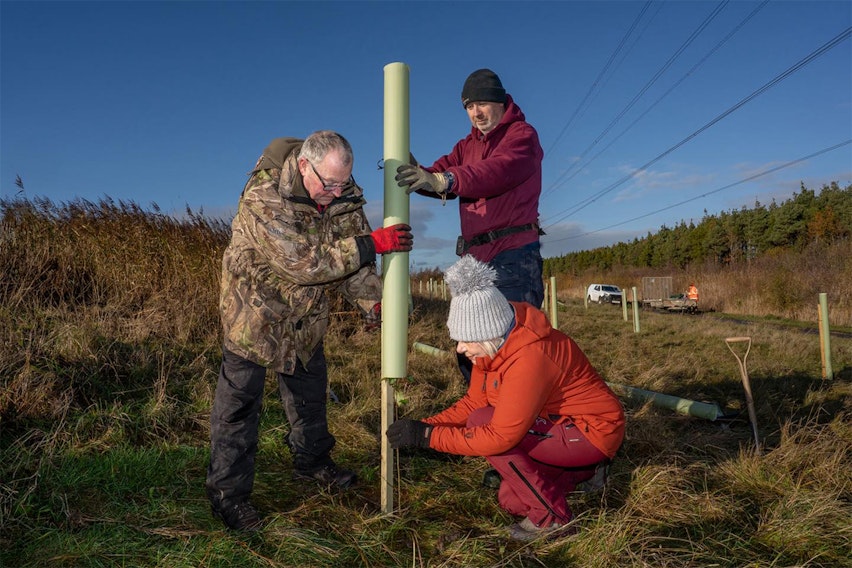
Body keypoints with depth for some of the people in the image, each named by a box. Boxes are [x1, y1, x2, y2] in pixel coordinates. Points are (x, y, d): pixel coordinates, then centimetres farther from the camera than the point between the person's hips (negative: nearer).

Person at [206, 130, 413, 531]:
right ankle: (228, 492, 14)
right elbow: (303, 263, -36)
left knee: (310, 389, 18)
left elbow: (350, 253, -5)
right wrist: (373, 244, -34)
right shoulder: (264, 197, -31)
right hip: (255, 306, -6)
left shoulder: (343, 194, -11)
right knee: (239, 397, 0)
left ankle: (311, 461, 39)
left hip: (306, 311, 6)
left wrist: (373, 301, -21)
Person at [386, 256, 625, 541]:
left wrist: (428, 436, -30)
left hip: (593, 432, -9)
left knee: (481, 424, -22)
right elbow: (473, 402, 0)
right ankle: (579, 471, 22)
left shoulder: (529, 357, -33)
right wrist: (423, 426, -13)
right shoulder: (493, 346, -5)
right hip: (560, 423, 9)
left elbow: (500, 436, -34)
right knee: (510, 500, 6)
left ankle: (551, 516, -8)